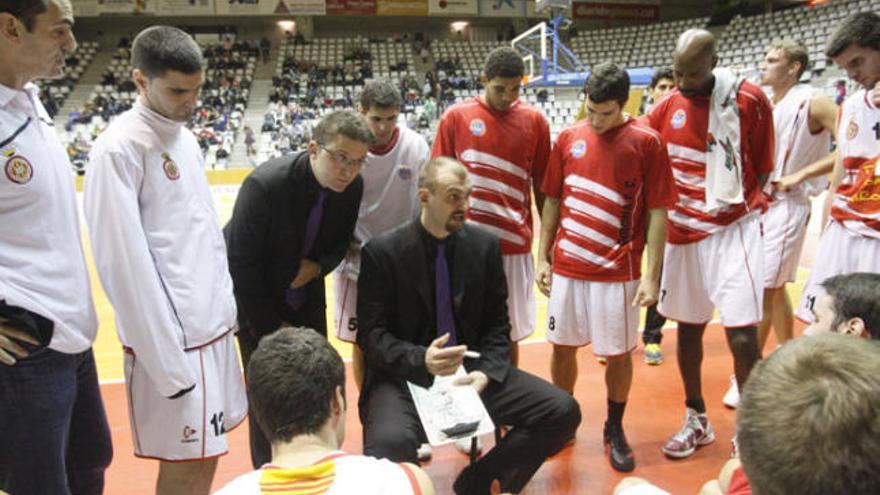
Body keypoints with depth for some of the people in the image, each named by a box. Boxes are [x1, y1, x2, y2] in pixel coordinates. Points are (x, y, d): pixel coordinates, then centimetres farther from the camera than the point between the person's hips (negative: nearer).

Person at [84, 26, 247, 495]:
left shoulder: (184, 136, 11)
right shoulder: (119, 149, -15)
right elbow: (124, 262, -18)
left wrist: (225, 308, 14)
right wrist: (166, 361, -16)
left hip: (212, 326, 8)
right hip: (171, 339, -8)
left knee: (207, 454, 18)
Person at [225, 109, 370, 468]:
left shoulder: (353, 186, -14)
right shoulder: (265, 184, -30)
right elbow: (242, 264, -22)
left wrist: (318, 266, -19)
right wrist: (271, 329, -14)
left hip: (306, 297, 5)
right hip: (256, 299, -5)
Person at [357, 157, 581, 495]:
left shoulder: (485, 245, 3)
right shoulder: (382, 252, -7)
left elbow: (497, 323, 7)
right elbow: (371, 334, -8)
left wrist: (487, 372, -11)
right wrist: (420, 360, -26)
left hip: (472, 369, 4)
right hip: (407, 375, -4)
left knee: (563, 411, -11)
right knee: (389, 442, -35)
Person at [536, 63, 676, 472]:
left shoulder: (647, 142, -6)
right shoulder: (569, 138, 4)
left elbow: (657, 212, -6)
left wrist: (652, 275, -10)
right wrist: (543, 257, 7)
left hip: (617, 270, -3)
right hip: (566, 267, 3)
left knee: (618, 353, 8)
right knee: (562, 346, 12)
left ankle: (615, 430, 28)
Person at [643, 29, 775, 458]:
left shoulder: (749, 101, -6)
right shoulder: (667, 108, 3)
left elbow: (762, 170, 1)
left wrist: (748, 207, -3)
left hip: (734, 231, -4)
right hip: (682, 232, 4)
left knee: (742, 336, -9)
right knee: (688, 327, 13)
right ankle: (696, 421, 32)